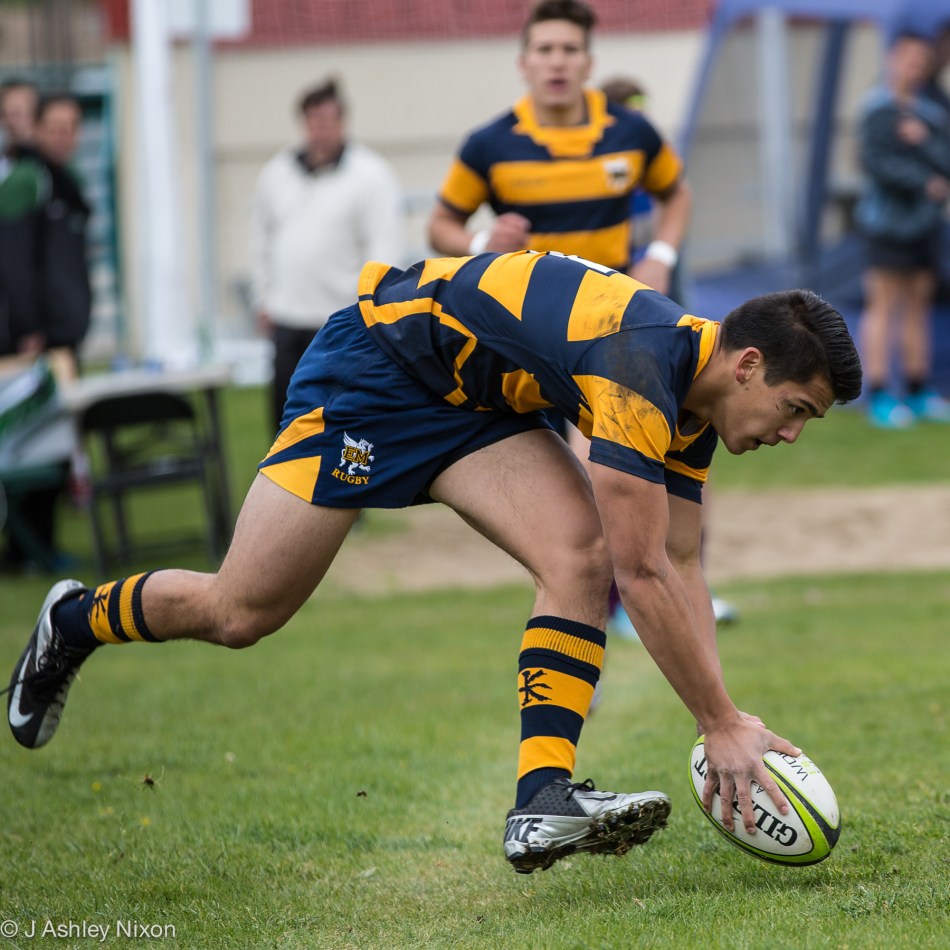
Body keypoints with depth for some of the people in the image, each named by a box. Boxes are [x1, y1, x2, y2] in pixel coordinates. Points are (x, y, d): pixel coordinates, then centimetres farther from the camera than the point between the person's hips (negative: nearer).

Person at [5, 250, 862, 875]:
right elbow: (641, 575, -32)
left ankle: (543, 800, -21)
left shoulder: (693, 404, -4)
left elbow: (677, 566, 4)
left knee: (580, 559, -17)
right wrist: (722, 725, -27)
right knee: (238, 615, -1)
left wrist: (723, 712, -5)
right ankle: (77, 621, 28)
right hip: (373, 363, -8)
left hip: (472, 400, 8)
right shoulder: (643, 371, -32)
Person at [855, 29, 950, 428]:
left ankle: (918, 393, 17)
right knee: (884, 303, -8)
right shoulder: (878, 109, -9)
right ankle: (879, 398, -9)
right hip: (888, 219, -7)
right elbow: (876, 161, -17)